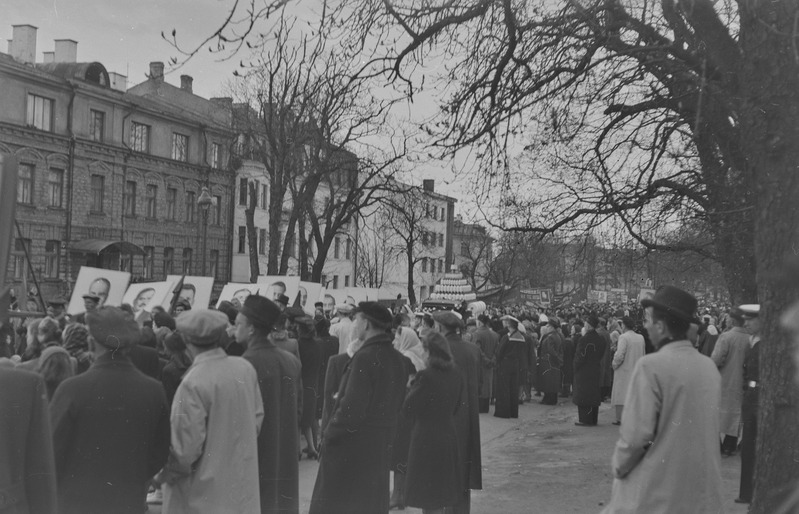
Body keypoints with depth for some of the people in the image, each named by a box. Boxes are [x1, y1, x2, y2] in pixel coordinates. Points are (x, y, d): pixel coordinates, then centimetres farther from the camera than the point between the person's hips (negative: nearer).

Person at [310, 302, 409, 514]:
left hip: (350, 449, -8)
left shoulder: (365, 357, -19)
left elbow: (351, 409, -22)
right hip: (381, 447, 8)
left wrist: (330, 434, -9)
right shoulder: (396, 358, 6)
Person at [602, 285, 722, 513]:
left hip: (655, 494, -6)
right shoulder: (710, 366, 5)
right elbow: (709, 429, 12)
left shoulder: (652, 366, -16)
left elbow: (636, 434, -18)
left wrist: (619, 467, -2)